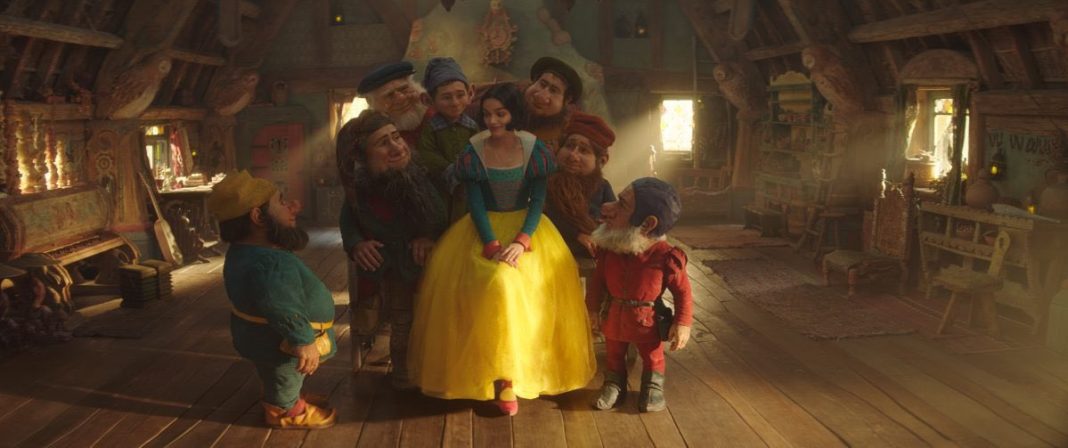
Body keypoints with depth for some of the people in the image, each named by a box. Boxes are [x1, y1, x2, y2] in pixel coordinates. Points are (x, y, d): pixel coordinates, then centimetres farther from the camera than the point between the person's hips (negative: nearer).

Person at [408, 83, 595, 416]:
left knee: (534, 285, -23)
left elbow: (538, 200, -6)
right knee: (497, 284, -27)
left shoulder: (534, 149, -4)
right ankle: (503, 376, -16)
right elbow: (475, 204, -7)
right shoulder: (473, 152, -5)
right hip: (485, 229, -1)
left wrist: (521, 241, -21)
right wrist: (492, 245, -21)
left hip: (525, 226, 1)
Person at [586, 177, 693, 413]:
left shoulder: (666, 257, -29)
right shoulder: (608, 249, -18)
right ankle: (613, 385, 43)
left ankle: (653, 388, 41)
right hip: (613, 316, 4)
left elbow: (683, 291, -16)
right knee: (613, 354, 22)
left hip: (647, 320, -3)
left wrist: (683, 324, -16)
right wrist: (593, 309, 5)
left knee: (652, 356, 19)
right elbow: (597, 280, -1)